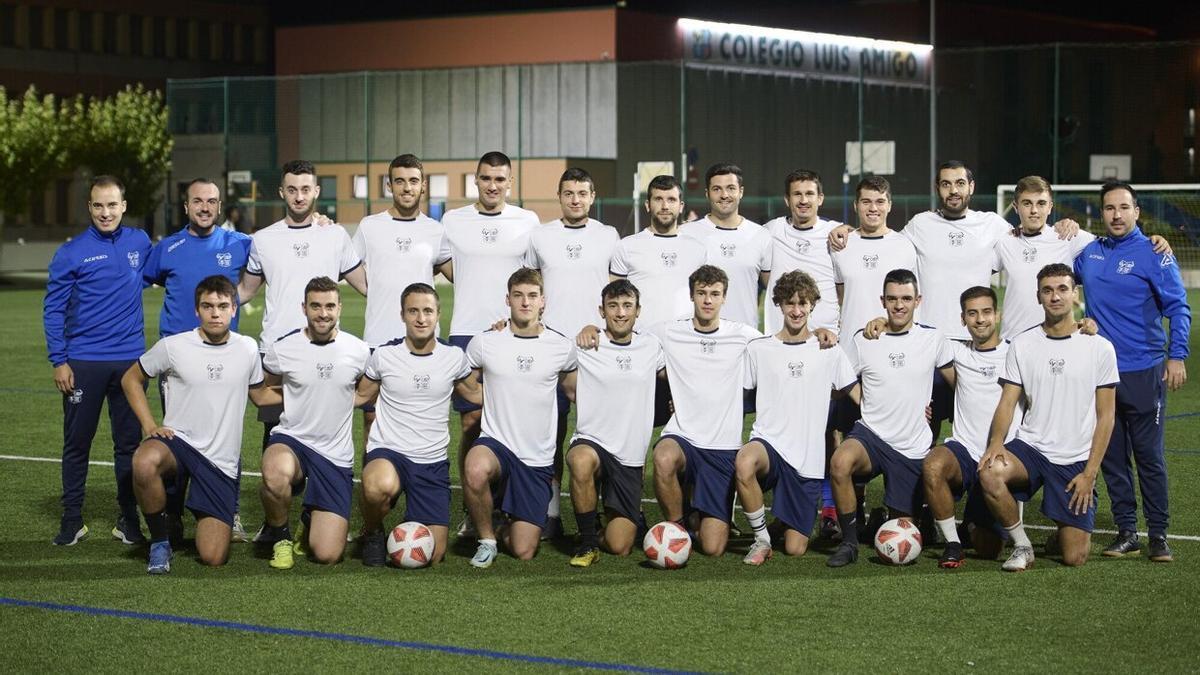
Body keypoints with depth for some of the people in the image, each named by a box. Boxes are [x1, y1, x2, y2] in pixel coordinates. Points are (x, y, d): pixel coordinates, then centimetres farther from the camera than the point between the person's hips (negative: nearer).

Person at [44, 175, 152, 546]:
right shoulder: (71, 253, -3)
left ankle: (128, 518, 15)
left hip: (130, 359, 2)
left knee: (129, 442, 6)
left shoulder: (139, 243, 5)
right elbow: (54, 310, -1)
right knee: (77, 442, 5)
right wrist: (58, 361, -8)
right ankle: (72, 519, 14)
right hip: (83, 362, -2)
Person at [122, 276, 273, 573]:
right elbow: (131, 379, 8)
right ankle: (160, 541, -14)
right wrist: (149, 425, -2)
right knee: (144, 463, -40)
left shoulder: (247, 348, 5)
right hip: (178, 441, -2)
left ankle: (213, 523, 31)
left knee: (213, 558, -7)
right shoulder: (172, 347, -4)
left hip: (222, 462, 2)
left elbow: (260, 393, 21)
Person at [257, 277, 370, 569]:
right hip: (291, 440, -1)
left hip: (336, 456, 1)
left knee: (327, 555, -8)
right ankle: (279, 534, -9)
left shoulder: (359, 351, -1)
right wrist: (297, 396, 8)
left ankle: (310, 521, 30)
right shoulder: (282, 348, -4)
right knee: (276, 474, -42)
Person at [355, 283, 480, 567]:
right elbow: (360, 396, 10)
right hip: (387, 452, -2)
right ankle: (372, 532, -6)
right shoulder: (384, 355, -2)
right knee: (381, 485, -41)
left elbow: (476, 395, 19)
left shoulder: (454, 357, 3)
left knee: (432, 555, -4)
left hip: (433, 462, 2)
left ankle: (414, 522, 33)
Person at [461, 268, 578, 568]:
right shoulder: (485, 343, -2)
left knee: (523, 552, -3)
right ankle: (486, 539, -12)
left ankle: (508, 530, 35)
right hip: (495, 443, -1)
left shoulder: (562, 347, 0)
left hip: (538, 459, 1)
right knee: (476, 471, -40)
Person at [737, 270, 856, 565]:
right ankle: (761, 538, -17)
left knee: (795, 548, -3)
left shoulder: (829, 352, 6)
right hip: (769, 442, -1)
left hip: (808, 459, 1)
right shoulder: (758, 350, 6)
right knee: (744, 463, -40)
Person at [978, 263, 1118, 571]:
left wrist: (1090, 473, -7)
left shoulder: (1100, 348, 0)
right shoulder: (1022, 344, 5)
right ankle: (1022, 546, -10)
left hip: (1076, 461, -1)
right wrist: (996, 442, -21)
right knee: (990, 474, -34)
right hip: (1030, 447, 1)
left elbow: (1105, 416, 1)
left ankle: (1067, 531, 32)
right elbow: (1007, 402, 0)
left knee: (1074, 558, -7)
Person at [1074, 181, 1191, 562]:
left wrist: (1177, 355, -15)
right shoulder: (1089, 253, 9)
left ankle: (1159, 534, 6)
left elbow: (1178, 307, -7)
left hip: (1143, 373, -5)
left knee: (1149, 456, -1)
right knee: (1112, 456, 7)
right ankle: (1126, 532, 15)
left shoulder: (1153, 254, -5)